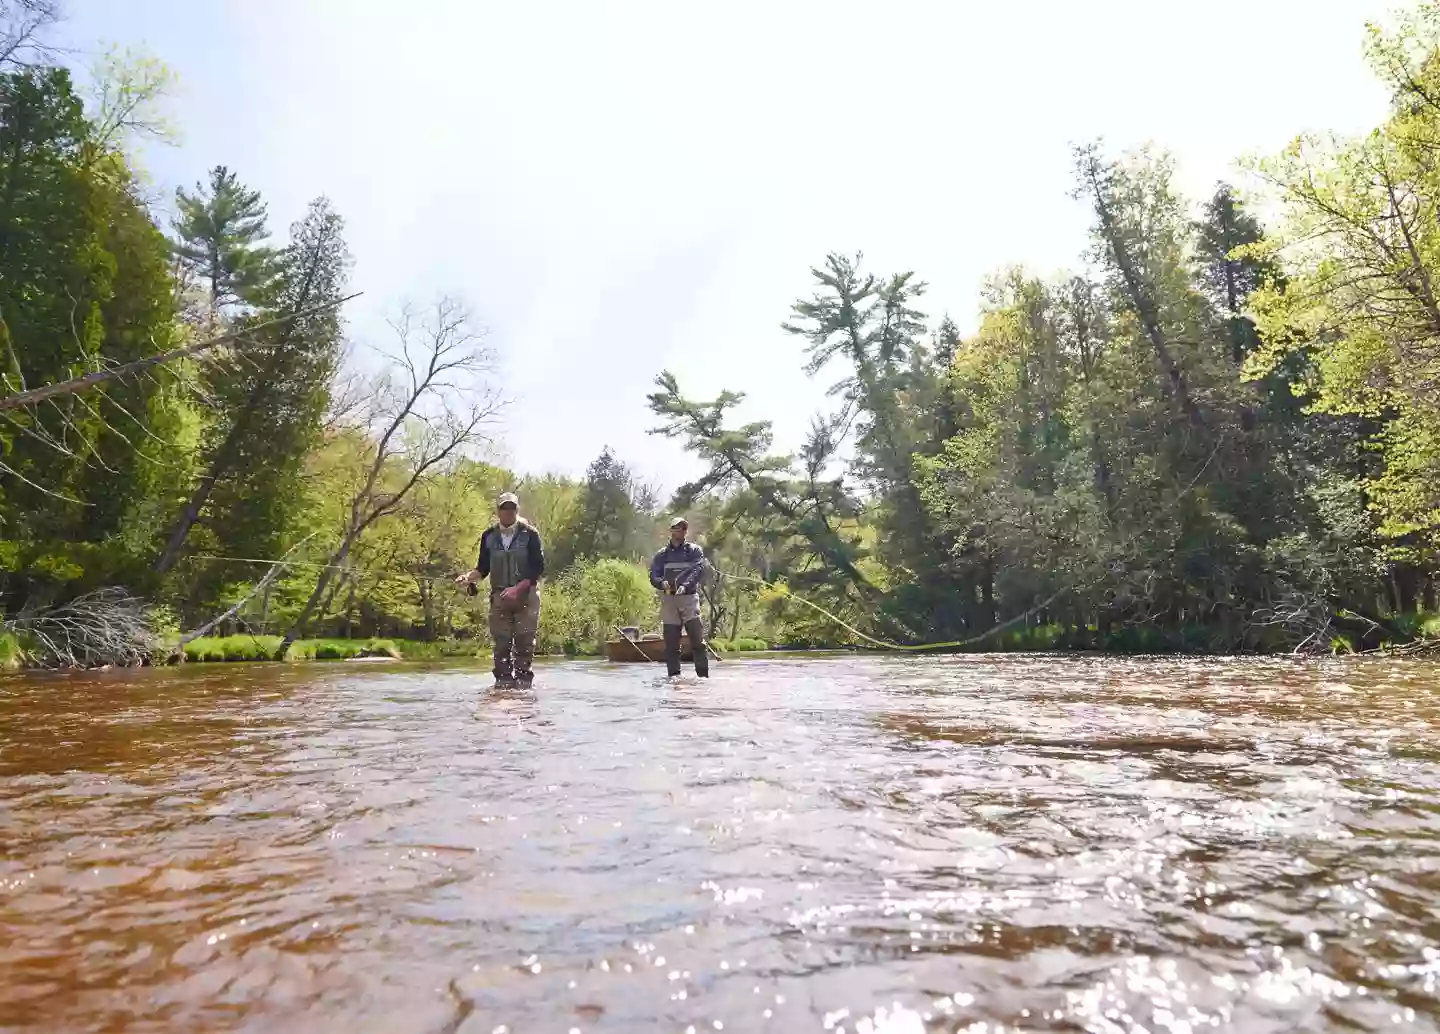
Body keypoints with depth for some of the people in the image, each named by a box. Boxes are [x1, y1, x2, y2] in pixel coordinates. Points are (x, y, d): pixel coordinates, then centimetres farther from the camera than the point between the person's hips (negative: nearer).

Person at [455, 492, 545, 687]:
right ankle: (503, 680, 6)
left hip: (526, 594, -2)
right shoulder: (489, 536, 7)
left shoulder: (529, 534, -2)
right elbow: (483, 568, 11)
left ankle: (523, 680, 2)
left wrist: (518, 588, -17)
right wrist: (469, 577, -10)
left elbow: (538, 568, -6)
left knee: (524, 640, -4)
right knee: (501, 642, 1)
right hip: (499, 596, 3)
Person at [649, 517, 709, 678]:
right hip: (668, 599, 2)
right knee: (671, 643, 3)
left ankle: (703, 675, -7)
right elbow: (653, 575, 5)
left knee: (698, 639, -9)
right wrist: (662, 583, -19)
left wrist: (686, 585, -25)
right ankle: (674, 676, 9)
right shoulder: (661, 555, 16)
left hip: (689, 598, -2)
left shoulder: (695, 551, 9)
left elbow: (699, 570, -7)